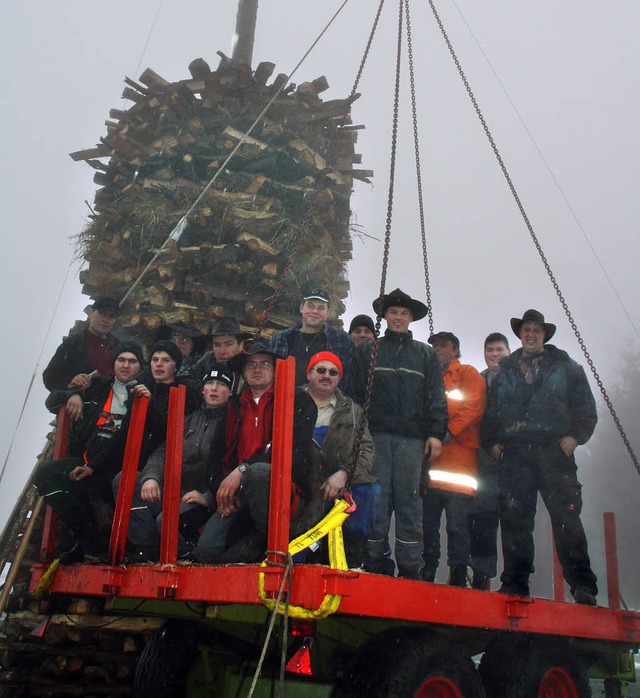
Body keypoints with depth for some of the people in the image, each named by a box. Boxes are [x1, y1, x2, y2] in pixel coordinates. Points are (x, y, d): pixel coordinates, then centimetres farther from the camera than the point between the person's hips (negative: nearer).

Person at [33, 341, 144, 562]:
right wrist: (73, 395, 3)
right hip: (86, 463, 4)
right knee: (46, 474, -21)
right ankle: (86, 536, -10)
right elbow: (52, 400, 25)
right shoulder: (98, 387, 20)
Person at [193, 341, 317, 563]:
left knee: (258, 471, -39)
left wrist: (243, 470, -18)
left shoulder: (297, 401, 6)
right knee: (206, 549, -23)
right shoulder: (235, 408, 22)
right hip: (240, 496, 3)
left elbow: (295, 449, -9)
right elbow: (225, 455, 19)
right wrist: (223, 491, -3)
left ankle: (268, 539, -14)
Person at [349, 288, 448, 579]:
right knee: (375, 499, -4)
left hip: (412, 438, 0)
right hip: (375, 435, 0)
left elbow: (436, 397, 11)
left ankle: (410, 568, 2)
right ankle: (372, 564, 2)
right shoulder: (367, 351, 16)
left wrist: (436, 433, -1)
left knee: (409, 501, -2)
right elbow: (354, 393, 10)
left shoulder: (426, 354, 18)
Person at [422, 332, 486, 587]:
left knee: (457, 522, -4)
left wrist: (449, 432, -15)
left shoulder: (468, 374, 9)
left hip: (459, 457, -4)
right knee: (427, 519, 4)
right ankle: (427, 571, 12)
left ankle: (458, 575, 2)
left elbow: (473, 407, -5)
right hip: (429, 458, 4)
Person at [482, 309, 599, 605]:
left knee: (566, 518, -8)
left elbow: (585, 405, 9)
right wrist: (492, 441, 8)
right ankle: (514, 585, 6)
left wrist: (575, 435, -5)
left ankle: (582, 586, -3)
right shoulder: (505, 370, 21)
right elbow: (491, 410, 21)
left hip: (554, 450, -2)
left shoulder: (564, 366, 15)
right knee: (514, 520, 0)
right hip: (514, 455, 2)